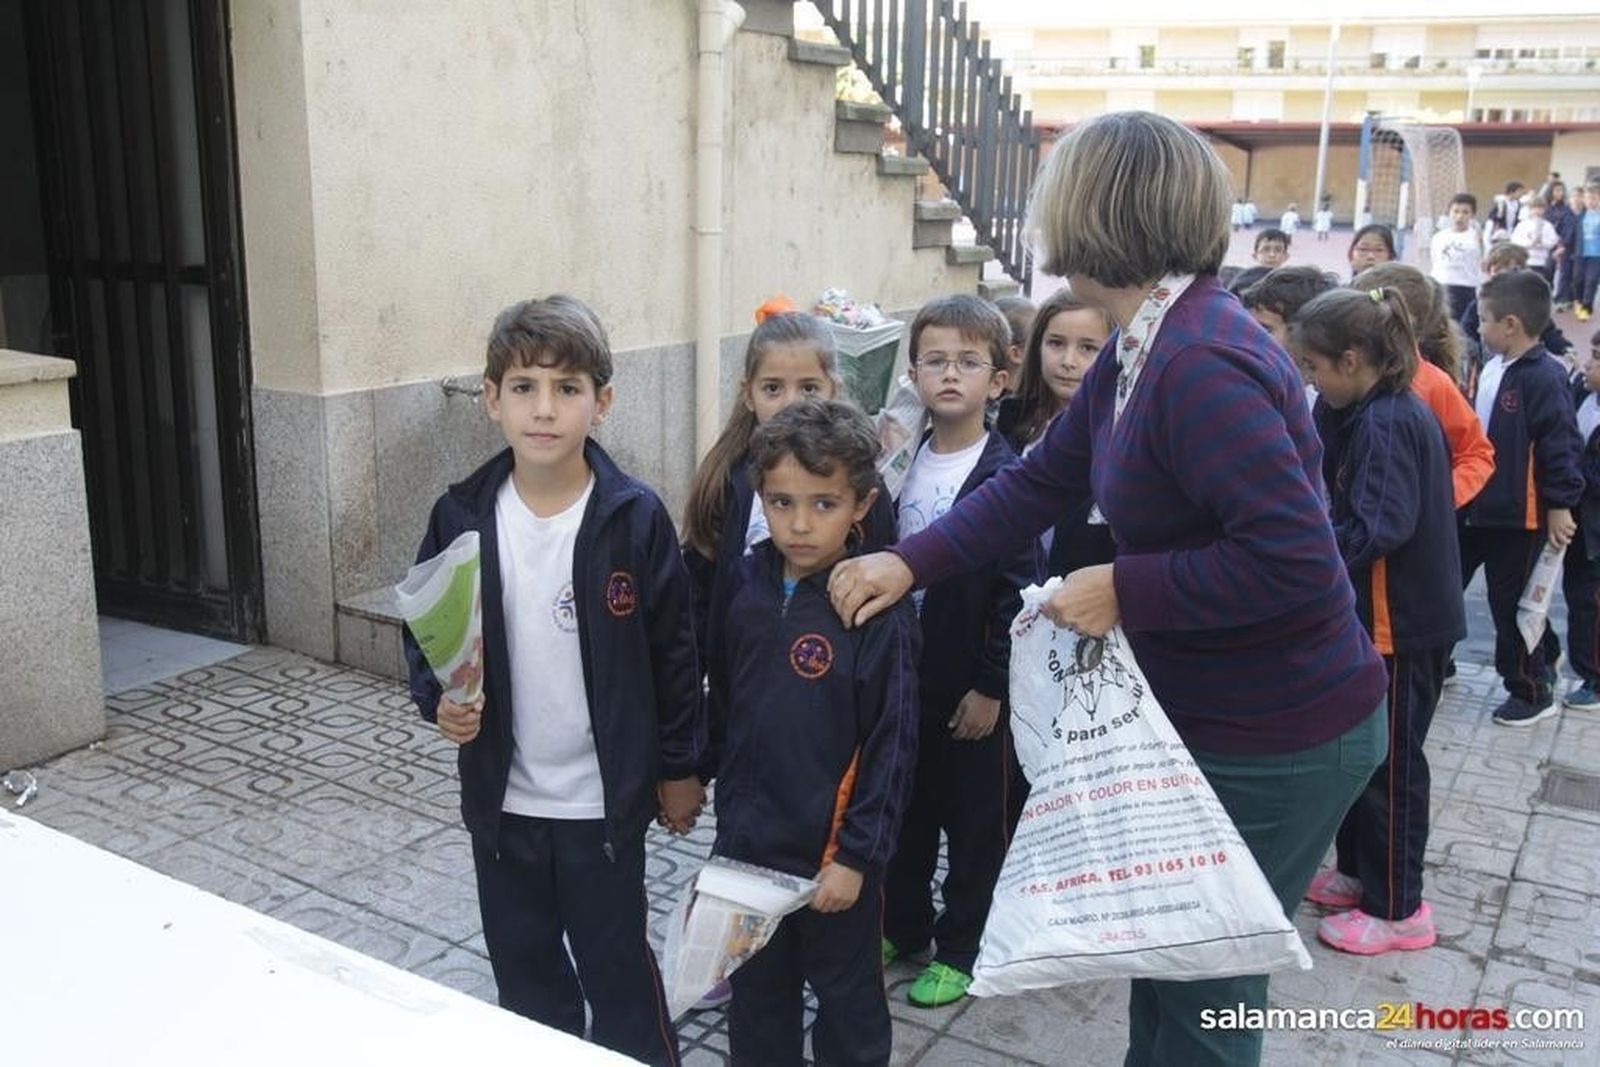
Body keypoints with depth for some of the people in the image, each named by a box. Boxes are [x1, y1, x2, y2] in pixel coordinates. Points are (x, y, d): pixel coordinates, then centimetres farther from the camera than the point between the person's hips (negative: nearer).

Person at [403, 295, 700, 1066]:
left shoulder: (635, 517, -13)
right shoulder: (463, 517, -6)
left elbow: (673, 650, -5)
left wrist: (679, 767, 0)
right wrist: (438, 699, -15)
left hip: (604, 799, -3)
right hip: (501, 798, 3)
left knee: (618, 972, 13)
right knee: (524, 974, 20)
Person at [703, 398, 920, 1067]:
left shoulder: (878, 610, -18)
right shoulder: (745, 584, -3)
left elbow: (891, 746, -15)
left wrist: (857, 854, -14)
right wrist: (714, 771, 15)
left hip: (833, 851, -5)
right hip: (745, 840, 5)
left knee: (847, 1000, 16)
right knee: (756, 991, 23)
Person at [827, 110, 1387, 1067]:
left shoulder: (1198, 362, -27)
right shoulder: (1144, 349, 5)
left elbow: (1294, 560, -32)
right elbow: (1040, 484, 9)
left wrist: (1126, 592, -22)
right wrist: (909, 564, 2)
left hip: (1278, 742, -9)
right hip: (1210, 716, 9)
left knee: (1206, 990, 11)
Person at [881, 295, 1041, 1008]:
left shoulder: (1005, 476, -13)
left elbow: (1018, 589, -15)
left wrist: (991, 686, -16)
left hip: (972, 684, -5)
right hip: (904, 675, 6)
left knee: (976, 819, 10)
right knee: (905, 808, 19)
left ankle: (960, 948, 27)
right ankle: (903, 927, 37)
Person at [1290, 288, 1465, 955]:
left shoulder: (1387, 424, -22)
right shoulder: (1377, 412, 9)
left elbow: (1375, 530, -29)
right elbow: (1340, 496, 10)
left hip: (1403, 622, -10)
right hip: (1376, 613, 10)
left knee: (1389, 763, 3)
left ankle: (1398, 909, 17)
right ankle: (1359, 873, 35)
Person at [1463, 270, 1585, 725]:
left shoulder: (1544, 377, -20)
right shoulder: (1489, 368, 5)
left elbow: (1560, 445, -18)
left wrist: (1560, 504, -16)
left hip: (1518, 516, -8)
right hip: (1473, 507, 8)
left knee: (1511, 603, 5)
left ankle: (1531, 692, 22)